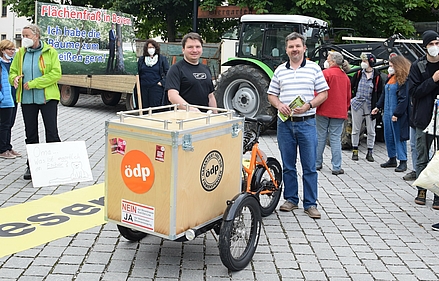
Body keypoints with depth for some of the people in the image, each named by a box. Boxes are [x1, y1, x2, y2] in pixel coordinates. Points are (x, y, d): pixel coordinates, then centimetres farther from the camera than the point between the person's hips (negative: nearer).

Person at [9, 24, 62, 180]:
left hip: (47, 98, -4)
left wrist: (33, 83, -16)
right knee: (30, 133, 11)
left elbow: (56, 73, -13)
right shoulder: (20, 53, 9)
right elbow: (12, 72, 14)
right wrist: (15, 79, -12)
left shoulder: (50, 52, -3)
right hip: (27, 99, 4)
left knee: (52, 132, -2)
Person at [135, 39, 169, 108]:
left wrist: (162, 82, -9)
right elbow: (138, 74, 16)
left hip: (156, 88, -4)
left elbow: (167, 72, 2)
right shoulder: (141, 59, 13)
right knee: (144, 107, 5)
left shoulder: (162, 58, 3)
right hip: (143, 88, 4)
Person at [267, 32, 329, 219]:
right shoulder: (280, 70, 10)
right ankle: (290, 199, 22)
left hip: (307, 123, -2)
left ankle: (310, 204, 8)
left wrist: (308, 105, -13)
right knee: (288, 165, 10)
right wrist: (279, 105, -9)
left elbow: (323, 93, 2)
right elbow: (271, 94, 12)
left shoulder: (314, 68, 3)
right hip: (285, 123, 3)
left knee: (309, 167, 0)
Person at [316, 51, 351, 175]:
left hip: (324, 111, -4)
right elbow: (348, 96, 15)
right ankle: (336, 167, 2)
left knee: (320, 137, 7)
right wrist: (345, 109, 24)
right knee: (336, 139, 4)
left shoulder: (325, 73, -9)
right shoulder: (345, 76, 9)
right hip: (340, 112, 4)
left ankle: (317, 163, 17)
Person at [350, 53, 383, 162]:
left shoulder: (377, 76, -3)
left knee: (371, 130, 5)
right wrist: (352, 99, 3)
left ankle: (370, 152, 14)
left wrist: (377, 106, -6)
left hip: (370, 105, -2)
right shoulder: (358, 74, 3)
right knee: (356, 129, 6)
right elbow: (351, 87, 11)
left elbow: (380, 92, 0)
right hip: (357, 104, 2)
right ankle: (355, 151, 16)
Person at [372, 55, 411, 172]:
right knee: (388, 137, 13)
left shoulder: (403, 80, -14)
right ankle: (392, 159, 24)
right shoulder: (390, 78, 13)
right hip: (387, 113, 9)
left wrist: (397, 113, -20)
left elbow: (403, 99, -18)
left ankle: (403, 161, 5)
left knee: (399, 137, -3)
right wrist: (378, 107, 20)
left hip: (397, 115, -9)